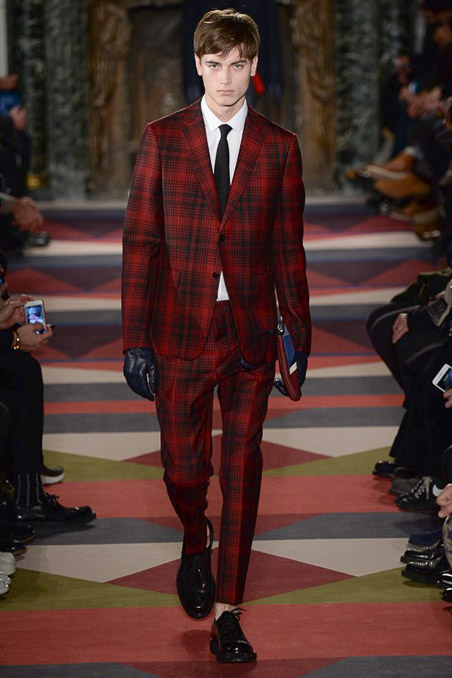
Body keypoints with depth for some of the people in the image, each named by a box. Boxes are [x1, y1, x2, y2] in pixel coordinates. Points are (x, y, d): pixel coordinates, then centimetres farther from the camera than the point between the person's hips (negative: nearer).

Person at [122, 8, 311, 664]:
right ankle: (196, 543, 39)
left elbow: (289, 248, 7)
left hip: (251, 334, 0)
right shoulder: (163, 140, 2)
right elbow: (140, 241, 0)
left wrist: (300, 336, 5)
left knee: (242, 474, 2)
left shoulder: (279, 147, 3)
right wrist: (135, 339, -5)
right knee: (183, 469, 5)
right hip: (180, 333, 0)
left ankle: (227, 615, 10)